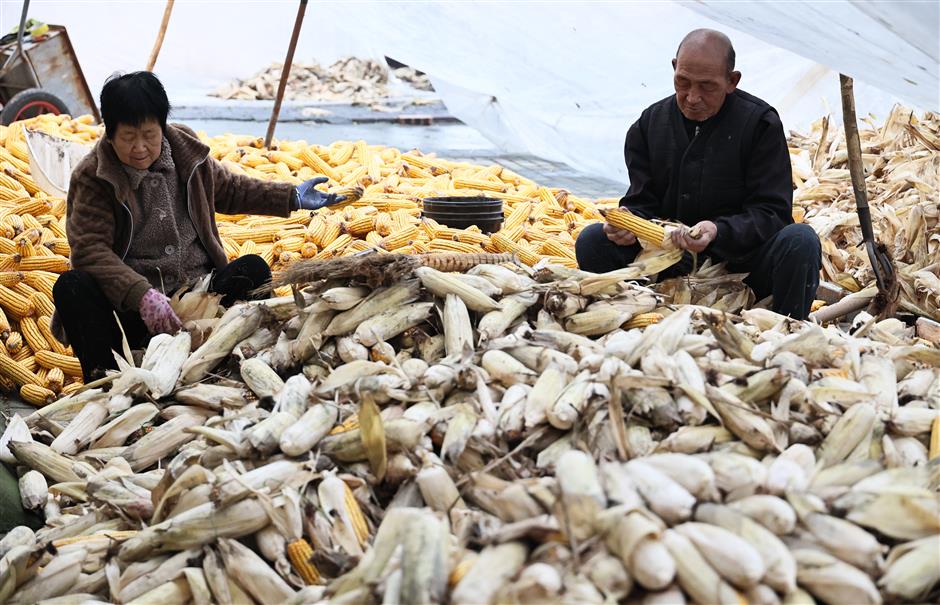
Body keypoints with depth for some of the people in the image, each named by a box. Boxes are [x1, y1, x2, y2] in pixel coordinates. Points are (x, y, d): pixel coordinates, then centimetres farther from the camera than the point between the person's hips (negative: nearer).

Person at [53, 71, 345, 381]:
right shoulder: (91, 177, -8)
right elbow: (90, 249, -19)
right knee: (71, 286, -30)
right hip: (129, 306, -3)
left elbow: (228, 190, 25)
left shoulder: (186, 150, 6)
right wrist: (141, 295, -34)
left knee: (253, 268, -20)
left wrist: (292, 197, 16)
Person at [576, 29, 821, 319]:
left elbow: (772, 212, -10)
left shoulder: (759, 123, -5)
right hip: (673, 268, 3)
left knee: (800, 241, -32)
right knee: (592, 240, -16)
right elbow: (642, 204, 6)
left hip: (741, 261, -3)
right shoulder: (649, 124, 5)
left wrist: (718, 231, -30)